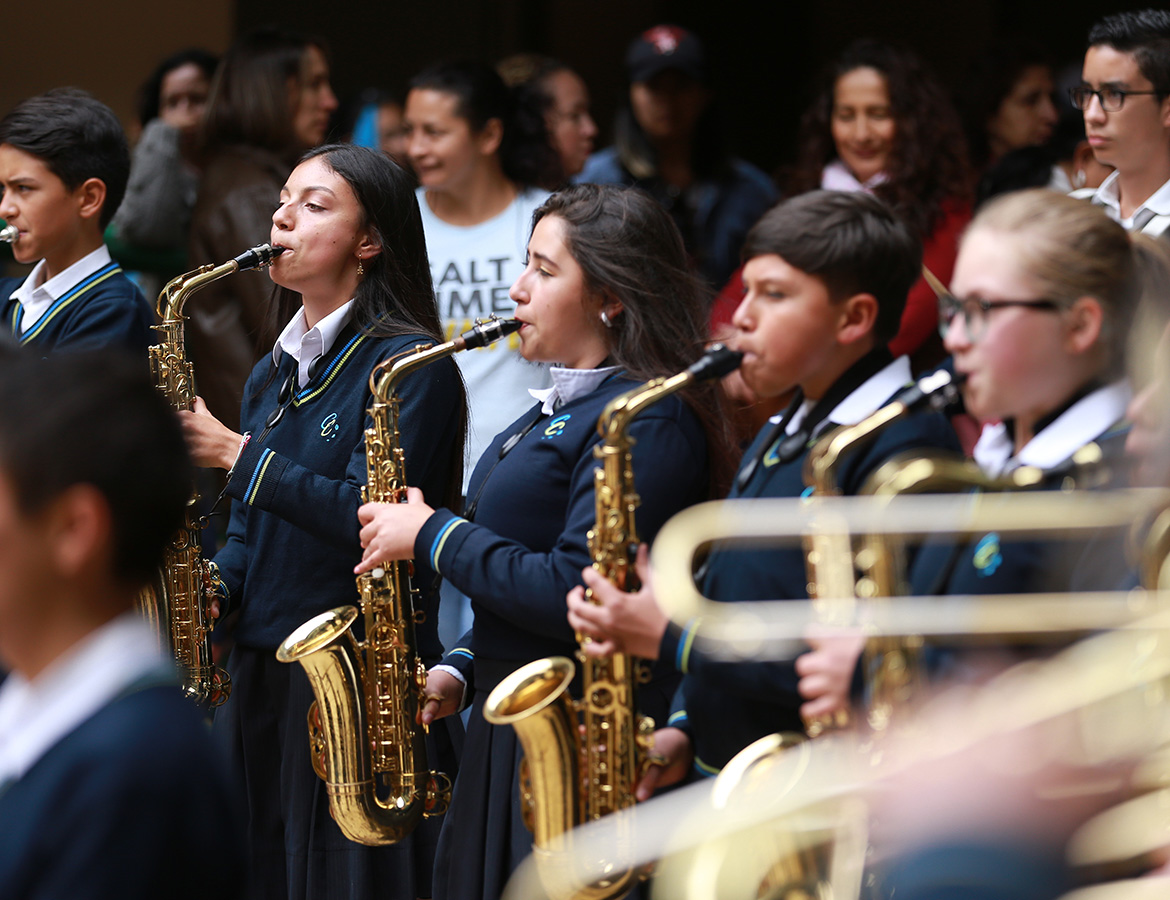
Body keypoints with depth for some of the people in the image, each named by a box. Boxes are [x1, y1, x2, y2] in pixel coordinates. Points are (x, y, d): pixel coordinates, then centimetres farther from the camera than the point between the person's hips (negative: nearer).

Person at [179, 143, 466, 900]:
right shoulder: (273, 374, 16)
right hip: (257, 670, 7)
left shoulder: (410, 364, -8)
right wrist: (216, 586, 1)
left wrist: (233, 451, -15)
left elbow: (369, 517, -19)